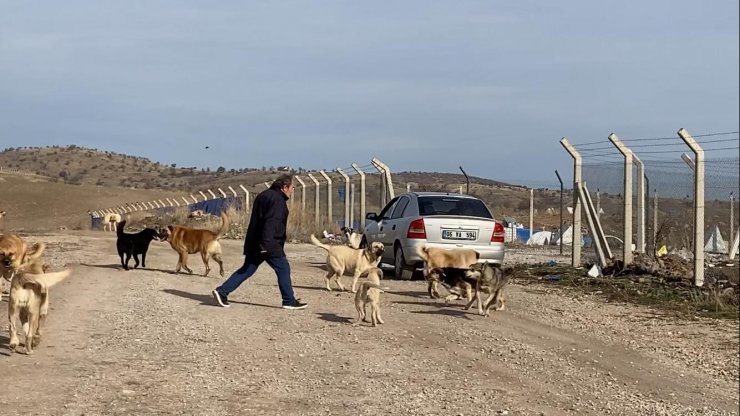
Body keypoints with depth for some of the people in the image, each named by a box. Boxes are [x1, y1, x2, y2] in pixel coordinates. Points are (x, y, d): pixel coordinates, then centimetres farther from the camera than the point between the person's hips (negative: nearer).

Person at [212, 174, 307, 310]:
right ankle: (289, 301, 6)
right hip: (270, 245, -9)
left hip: (254, 243, 9)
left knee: (247, 269, 11)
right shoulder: (278, 200, -14)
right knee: (283, 269, 2)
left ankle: (222, 291, 6)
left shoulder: (263, 195, 18)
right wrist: (266, 242, -32)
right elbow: (271, 222, -26)